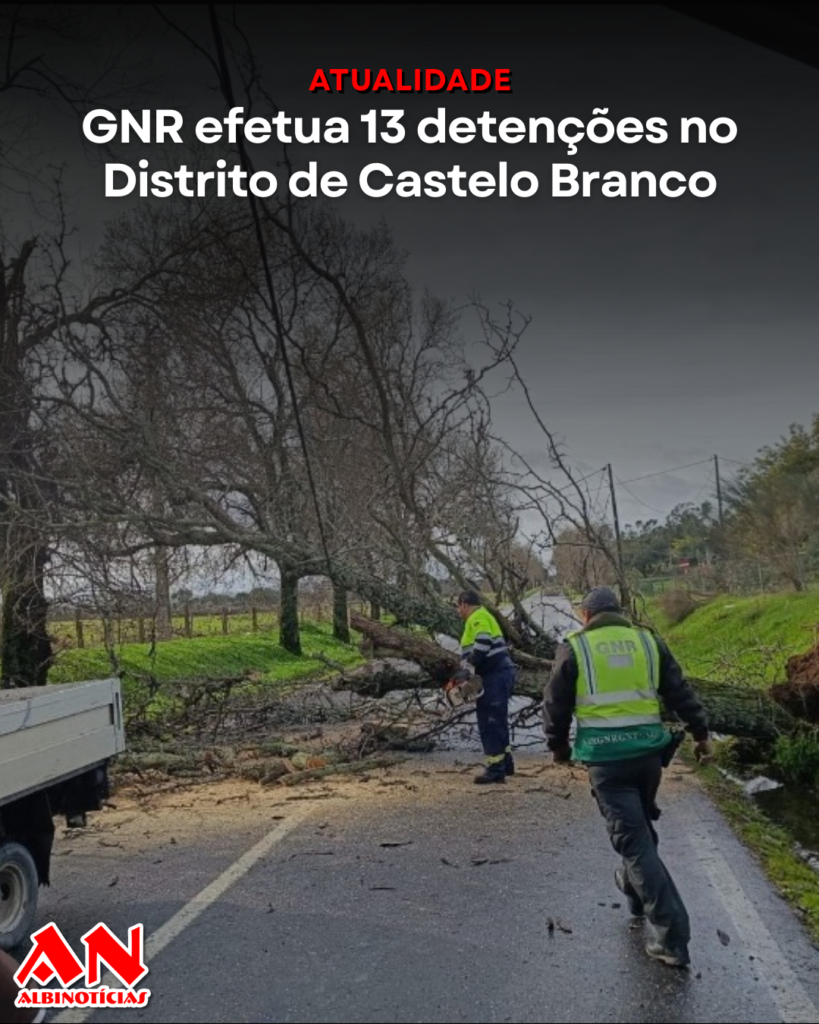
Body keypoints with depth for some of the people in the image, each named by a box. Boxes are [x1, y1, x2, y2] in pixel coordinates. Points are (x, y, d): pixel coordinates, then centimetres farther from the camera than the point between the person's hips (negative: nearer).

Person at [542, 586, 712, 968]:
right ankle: (634, 889, 45)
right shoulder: (648, 641, 7)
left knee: (634, 840, -1)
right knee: (642, 825, 26)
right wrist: (700, 732, 19)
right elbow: (680, 693, 10)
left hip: (605, 755, -4)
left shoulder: (574, 648, -1)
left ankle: (671, 936, -3)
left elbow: (555, 705, 4)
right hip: (648, 749, 4)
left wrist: (558, 744, 19)